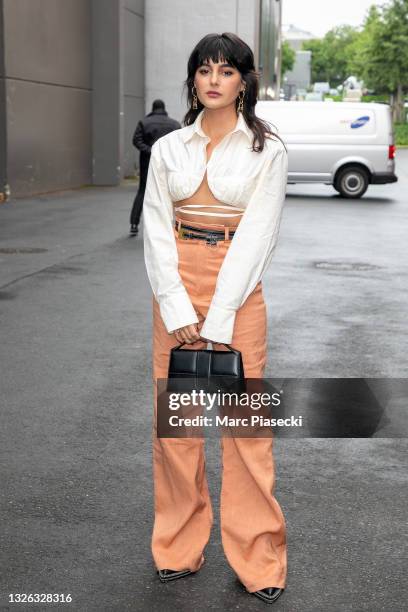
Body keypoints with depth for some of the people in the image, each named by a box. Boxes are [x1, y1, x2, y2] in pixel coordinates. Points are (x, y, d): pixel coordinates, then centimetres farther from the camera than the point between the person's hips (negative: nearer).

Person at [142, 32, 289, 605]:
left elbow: (256, 235, -9)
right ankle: (178, 548, 22)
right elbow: (156, 229, 1)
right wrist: (177, 308, -11)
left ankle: (259, 561, 11)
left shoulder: (267, 150, -2)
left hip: (237, 286, -3)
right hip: (175, 285, 3)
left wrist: (218, 318, -16)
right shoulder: (167, 148, 7)